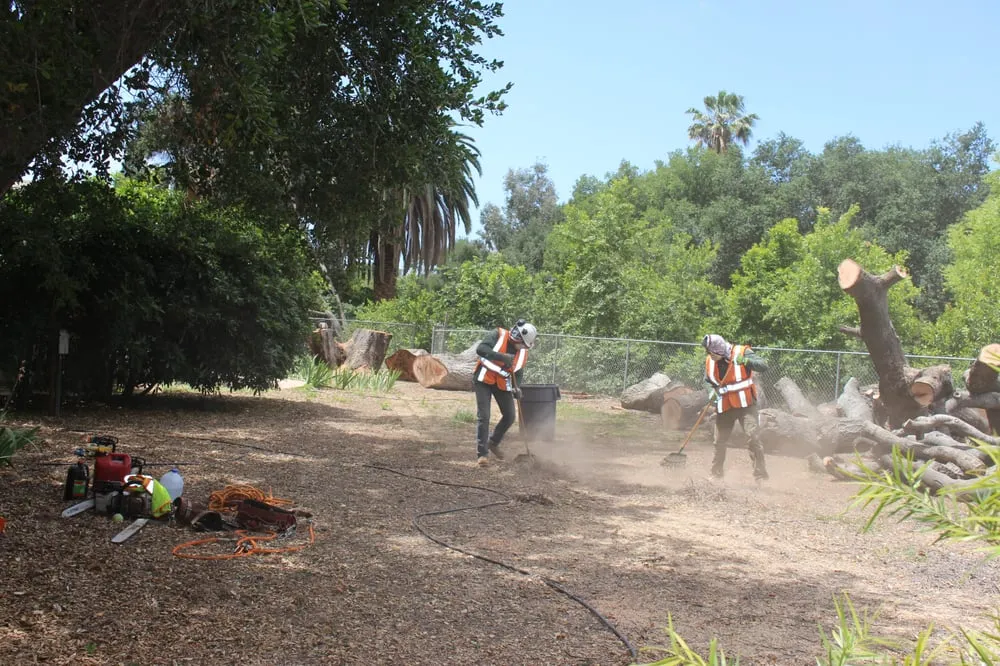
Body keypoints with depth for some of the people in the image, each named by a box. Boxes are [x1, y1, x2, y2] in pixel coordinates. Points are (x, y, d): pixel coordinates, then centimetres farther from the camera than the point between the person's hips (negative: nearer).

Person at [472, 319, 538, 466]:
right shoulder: (498, 335, -16)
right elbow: (480, 349, -29)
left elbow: (519, 372, 10)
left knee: (510, 416, 7)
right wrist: (502, 357, -38)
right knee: (483, 416, -10)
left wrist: (516, 388, -9)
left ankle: (493, 443, 30)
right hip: (484, 380, -6)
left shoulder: (522, 352, 1)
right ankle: (482, 453, -3)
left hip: (503, 384, 6)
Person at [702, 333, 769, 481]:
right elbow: (708, 381, 16)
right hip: (724, 407, 5)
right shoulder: (710, 361, 2)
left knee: (752, 437, -16)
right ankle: (716, 474, 26)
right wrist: (712, 392, -5)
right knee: (719, 442, 9)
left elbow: (763, 366, -20)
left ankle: (761, 476, -11)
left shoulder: (742, 352, -12)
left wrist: (746, 361, -37)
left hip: (745, 404, -4)